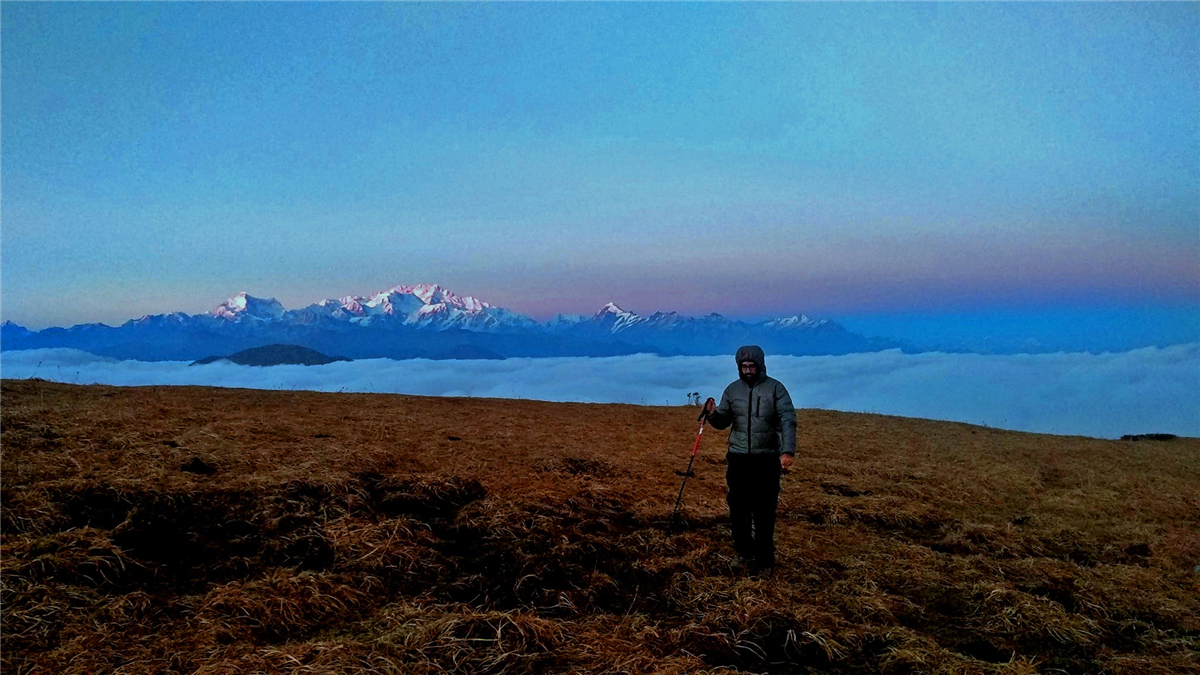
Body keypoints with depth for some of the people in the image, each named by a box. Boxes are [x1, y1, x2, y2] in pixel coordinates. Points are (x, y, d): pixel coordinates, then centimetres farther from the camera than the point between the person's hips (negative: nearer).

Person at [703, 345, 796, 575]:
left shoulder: (775, 388, -3)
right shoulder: (732, 389, 6)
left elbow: (788, 421, -9)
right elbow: (723, 422, 9)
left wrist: (788, 451, -21)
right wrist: (713, 414, -15)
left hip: (767, 459, -3)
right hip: (738, 459, 3)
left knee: (764, 512, 2)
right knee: (738, 509, 7)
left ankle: (765, 559, 13)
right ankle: (744, 552, 24)